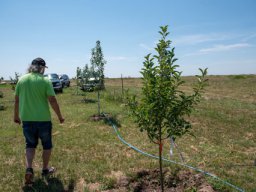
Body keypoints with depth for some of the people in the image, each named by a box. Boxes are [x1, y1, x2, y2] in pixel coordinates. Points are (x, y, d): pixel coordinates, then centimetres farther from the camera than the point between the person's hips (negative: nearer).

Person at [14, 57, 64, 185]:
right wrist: (60, 116, -3)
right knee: (47, 145, 15)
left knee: (30, 145, 19)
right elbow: (52, 100, -14)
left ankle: (29, 169, 3)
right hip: (43, 119, -3)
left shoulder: (22, 80, 4)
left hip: (27, 119, 4)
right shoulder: (45, 81, -9)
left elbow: (17, 100, 8)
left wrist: (16, 116, 20)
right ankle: (45, 170, 26)